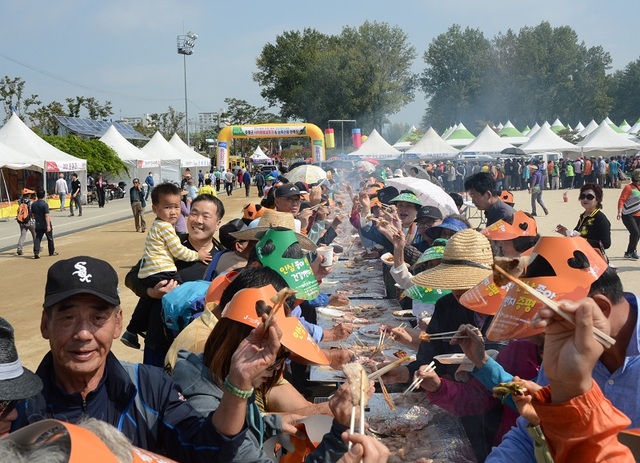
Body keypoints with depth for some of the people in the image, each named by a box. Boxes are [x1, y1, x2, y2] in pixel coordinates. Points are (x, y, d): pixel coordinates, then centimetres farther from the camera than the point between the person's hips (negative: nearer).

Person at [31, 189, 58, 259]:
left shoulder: (33, 204, 3)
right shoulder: (45, 204, -16)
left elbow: (33, 215, 12)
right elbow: (47, 215, -21)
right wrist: (48, 225, -22)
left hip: (38, 225, 4)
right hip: (45, 225, -4)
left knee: (37, 238, 4)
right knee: (50, 238, 11)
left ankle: (36, 253, -11)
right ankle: (52, 252, 23)